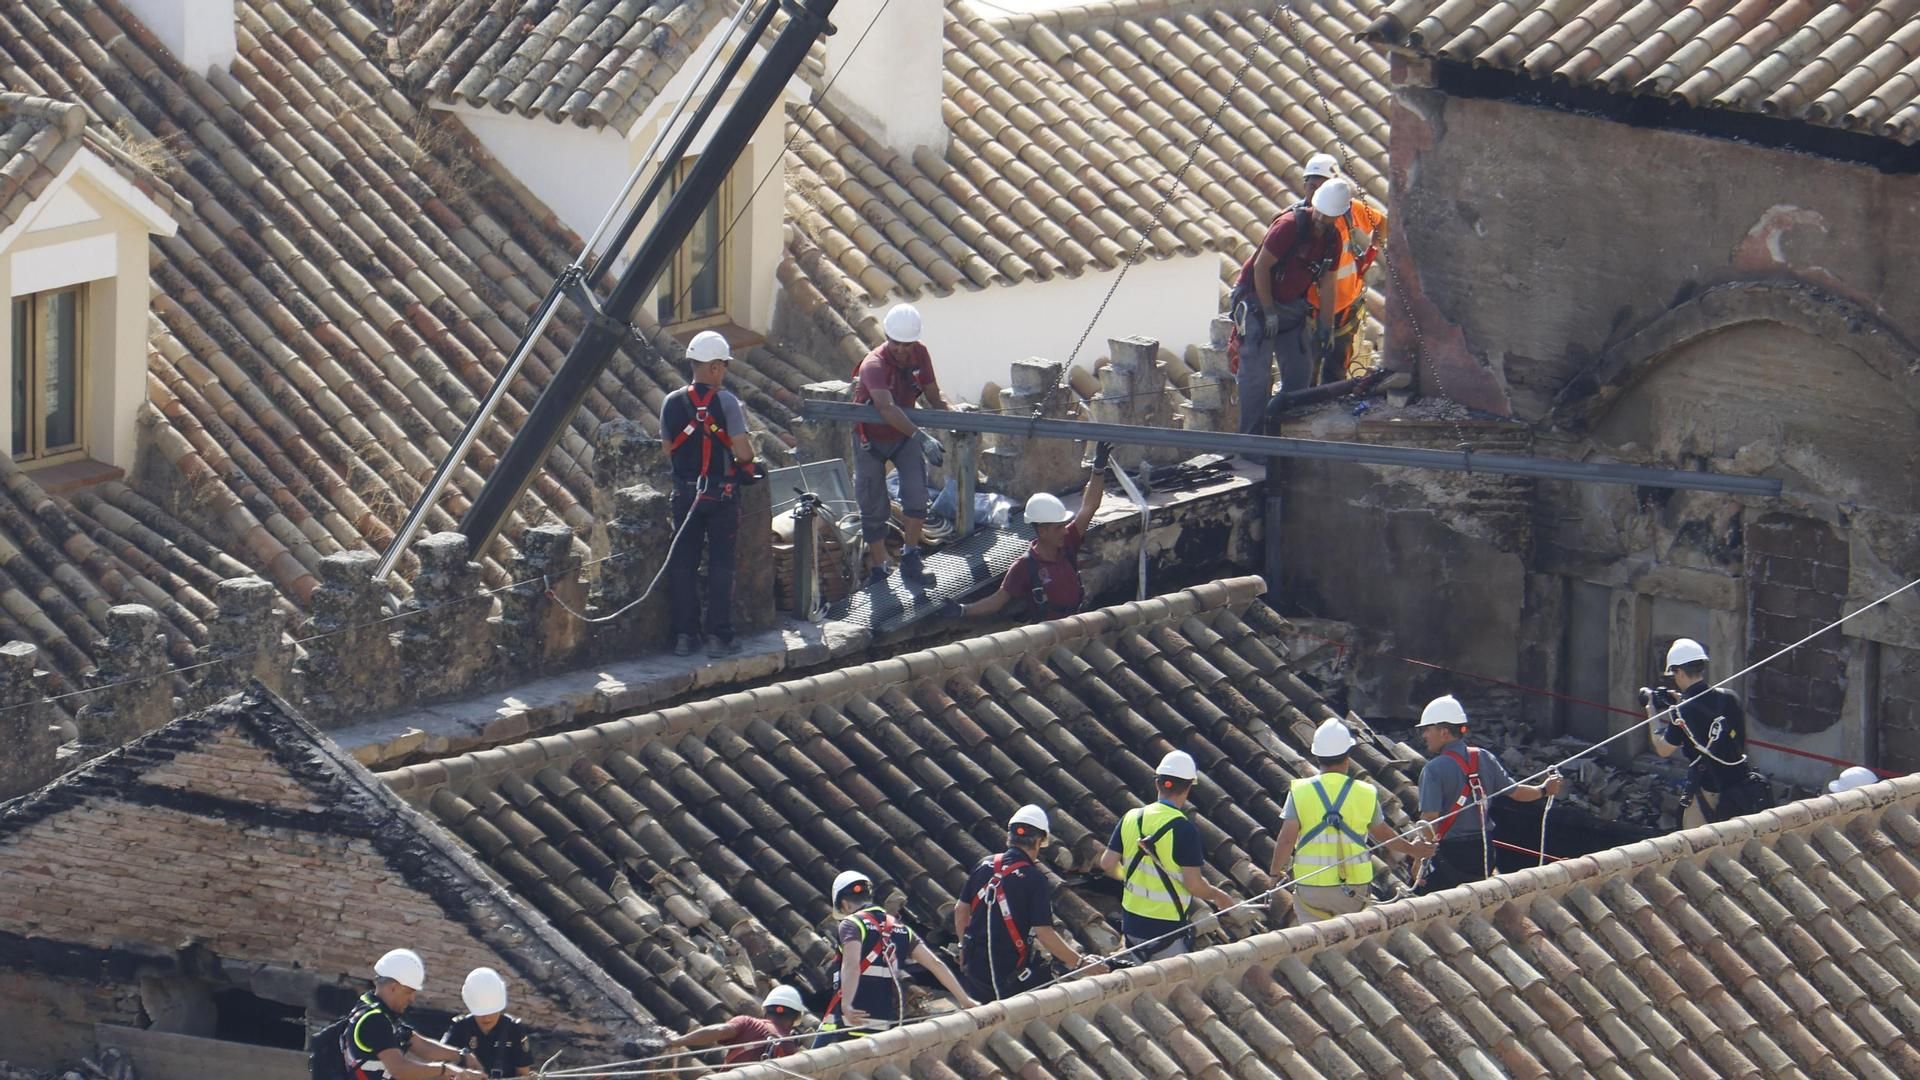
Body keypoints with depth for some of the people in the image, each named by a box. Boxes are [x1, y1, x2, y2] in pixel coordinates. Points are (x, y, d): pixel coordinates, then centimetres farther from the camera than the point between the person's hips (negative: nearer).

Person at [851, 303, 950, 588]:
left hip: (904, 436, 3)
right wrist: (921, 437, -59)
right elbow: (887, 408, -48)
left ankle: (910, 557, -3)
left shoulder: (920, 355, -13)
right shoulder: (874, 365, -32)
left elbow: (933, 396, -3)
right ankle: (878, 570, 16)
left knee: (916, 493, -17)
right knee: (873, 508, 2)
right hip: (871, 439, -3)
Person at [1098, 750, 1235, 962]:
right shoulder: (1184, 830, -17)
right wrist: (1218, 896, 3)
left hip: (1132, 921, 5)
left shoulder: (1131, 818, -1)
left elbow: (1107, 864, 3)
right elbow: (1193, 884, -17)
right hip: (1169, 927, -5)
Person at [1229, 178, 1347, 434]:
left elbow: (1326, 283, 11)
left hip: (1291, 305, 7)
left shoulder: (1332, 239, 2)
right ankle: (1251, 439, -11)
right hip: (1257, 300, -7)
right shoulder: (1290, 225, -21)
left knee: (1300, 369, 6)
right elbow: (1261, 266, -19)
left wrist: (1326, 324, 9)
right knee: (1257, 372, -12)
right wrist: (1269, 312, -19)